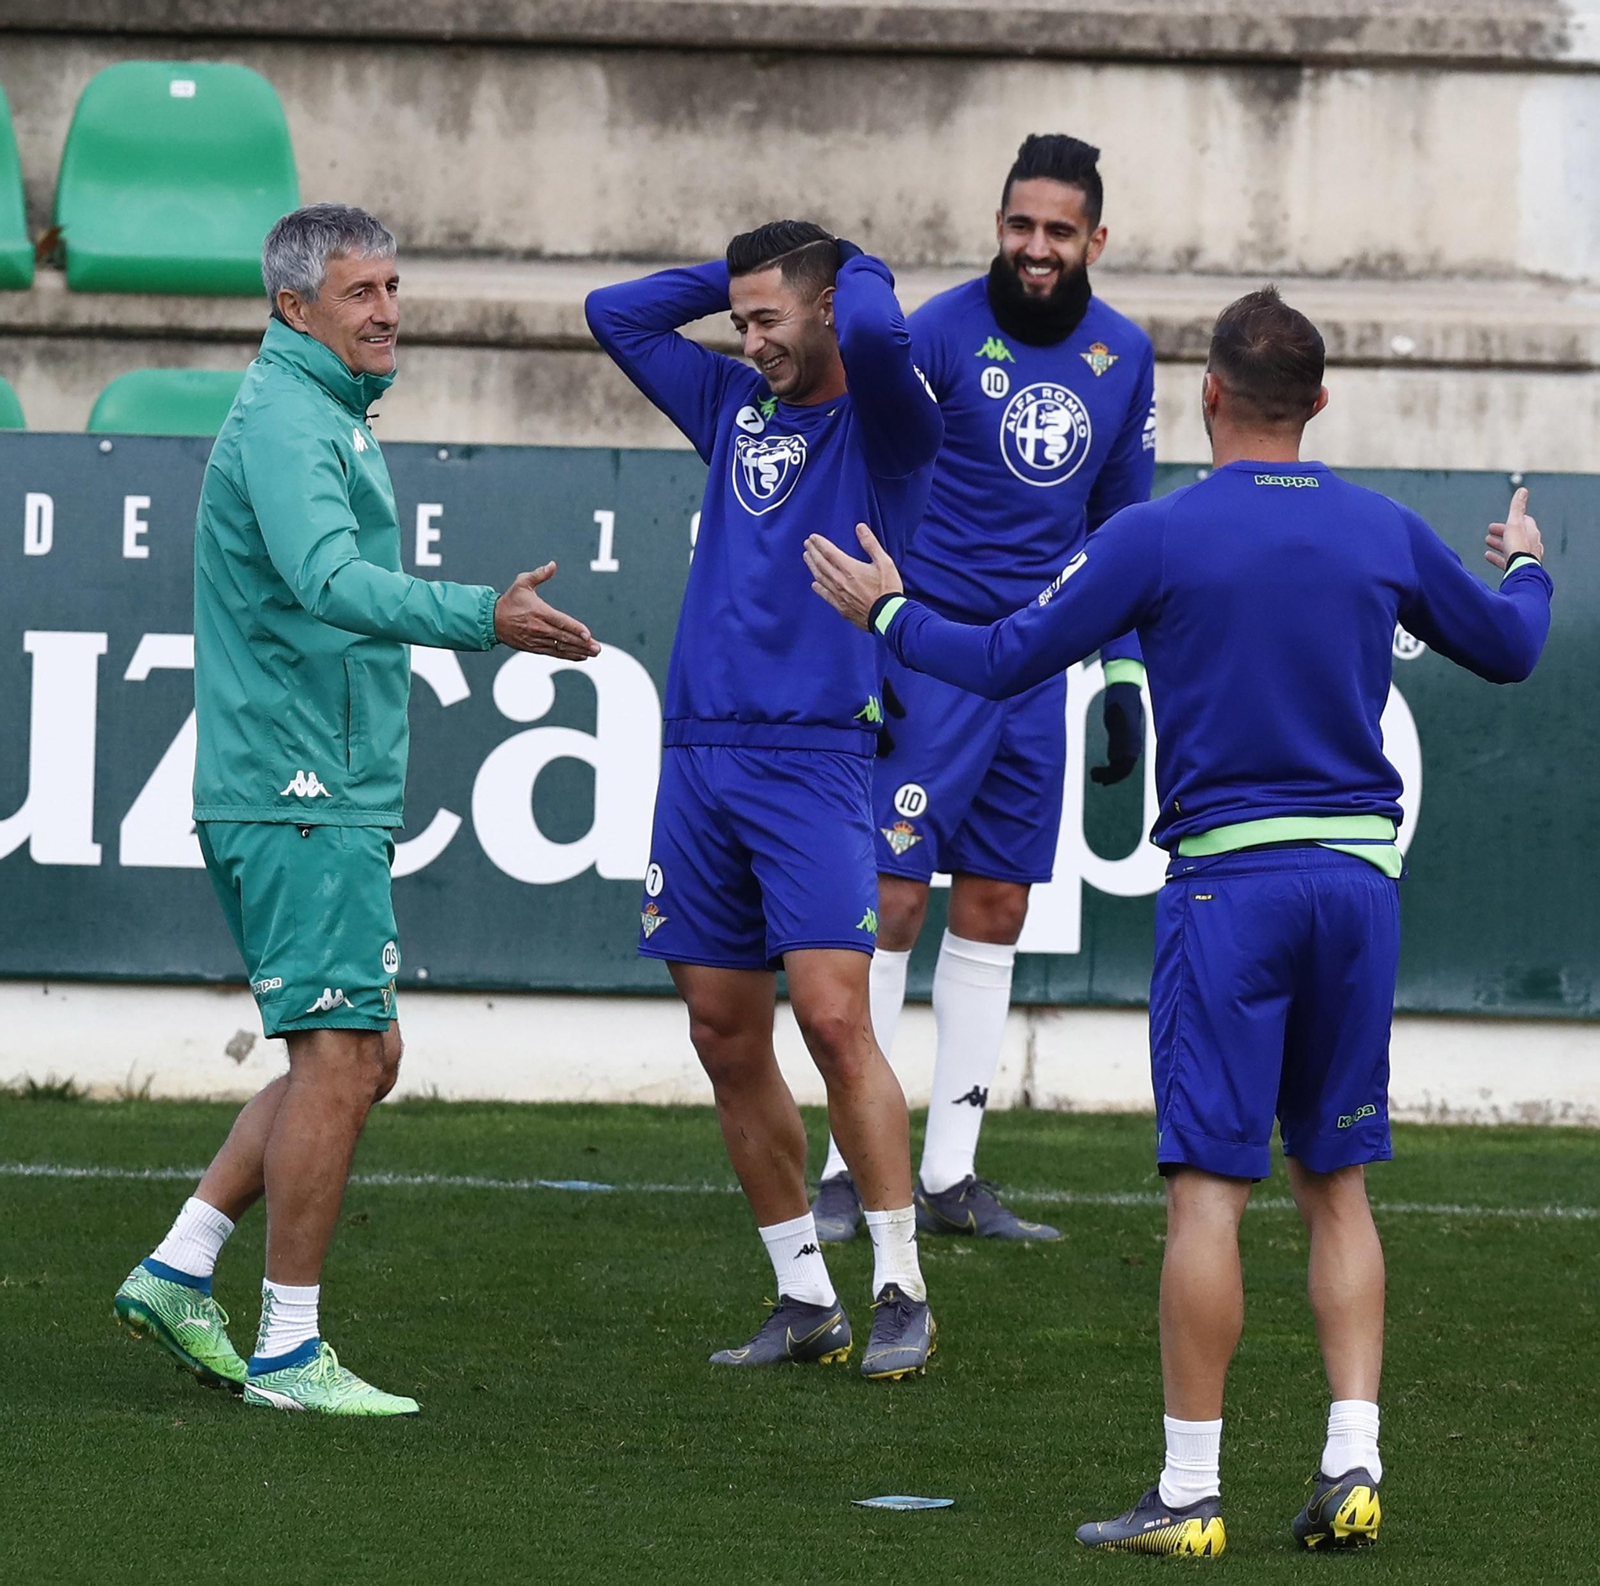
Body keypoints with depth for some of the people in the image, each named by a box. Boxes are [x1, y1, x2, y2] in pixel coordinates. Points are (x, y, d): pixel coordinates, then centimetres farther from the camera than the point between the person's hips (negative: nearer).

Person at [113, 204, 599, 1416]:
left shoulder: (327, 417, 20)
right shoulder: (287, 419, -14)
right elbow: (327, 580, -32)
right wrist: (483, 618, -44)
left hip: (328, 797, 11)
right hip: (300, 792, -11)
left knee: (363, 1057, 13)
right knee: (339, 1056, -10)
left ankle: (180, 1271, 14)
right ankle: (289, 1351, -7)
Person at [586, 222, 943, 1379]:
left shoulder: (887, 424, -1)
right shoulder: (736, 407, 18)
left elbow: (875, 333, -22)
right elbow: (615, 315, 24)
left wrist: (858, 269, 0)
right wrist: (744, 270, 18)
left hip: (814, 759, -7)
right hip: (701, 753, 7)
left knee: (834, 1020, -15)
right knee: (727, 1042, 5)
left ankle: (901, 1294, -8)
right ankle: (804, 1300, 13)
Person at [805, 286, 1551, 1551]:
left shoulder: (1159, 537, -6)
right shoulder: (1385, 533, 6)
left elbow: (1009, 663, -2)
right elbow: (1506, 650, 21)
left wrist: (890, 615, 16)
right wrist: (1528, 568, 43)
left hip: (1229, 882, -4)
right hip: (1358, 876, 4)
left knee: (1209, 1190, -3)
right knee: (1337, 1185, 11)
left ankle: (1190, 1491, -3)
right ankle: (1353, 1465, 4)